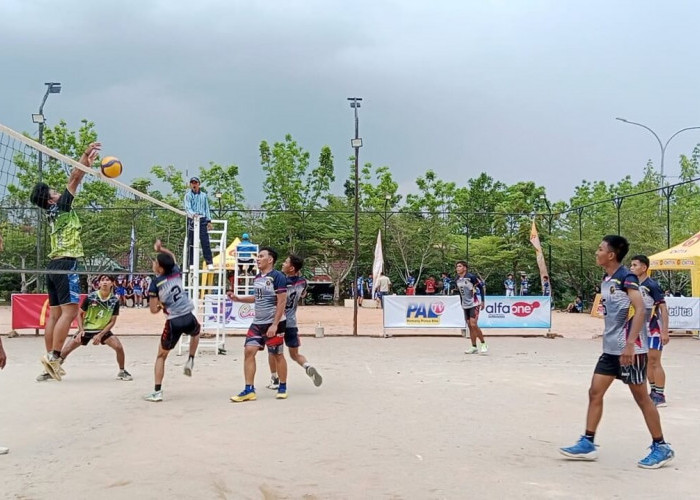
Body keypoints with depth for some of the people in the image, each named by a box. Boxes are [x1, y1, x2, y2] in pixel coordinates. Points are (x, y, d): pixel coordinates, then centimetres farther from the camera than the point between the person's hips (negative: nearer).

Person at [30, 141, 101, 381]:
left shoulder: (53, 212, 18)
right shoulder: (60, 207, -4)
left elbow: (74, 180, 22)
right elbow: (74, 178, -5)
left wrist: (88, 163, 23)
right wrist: (86, 156, -1)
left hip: (54, 265, 9)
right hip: (65, 264, -9)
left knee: (55, 314, 7)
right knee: (69, 312, -12)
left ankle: (51, 359, 7)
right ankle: (53, 356, -17)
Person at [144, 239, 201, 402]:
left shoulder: (155, 284, -7)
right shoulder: (176, 273, 4)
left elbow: (153, 310, -6)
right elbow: (172, 257, 28)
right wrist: (160, 248, 24)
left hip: (173, 322, -4)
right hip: (189, 317, 4)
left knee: (161, 356, 14)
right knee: (196, 332, 42)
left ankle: (157, 392, 8)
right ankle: (190, 361, 27)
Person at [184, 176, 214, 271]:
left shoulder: (203, 195, 15)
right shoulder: (188, 195, 5)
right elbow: (187, 208, -8)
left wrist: (209, 221, 9)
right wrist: (193, 214, -28)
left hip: (202, 220, 1)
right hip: (192, 220, -1)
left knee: (205, 242, -6)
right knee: (191, 243, 0)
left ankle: (209, 263, -7)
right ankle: (192, 263, 5)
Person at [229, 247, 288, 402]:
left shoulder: (278, 277, -14)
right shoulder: (257, 278, 10)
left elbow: (282, 302, -17)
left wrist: (275, 325, -20)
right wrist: (238, 298, 14)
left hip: (274, 324, -7)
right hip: (257, 323, 7)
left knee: (277, 354, 5)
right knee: (248, 351, -3)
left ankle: (282, 388, 22)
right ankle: (249, 390, -1)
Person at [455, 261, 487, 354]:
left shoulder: (471, 277, -13)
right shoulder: (457, 280, 7)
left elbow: (481, 287, -9)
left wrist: (483, 301, -11)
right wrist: (462, 304, 18)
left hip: (474, 304, -7)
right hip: (465, 306, 7)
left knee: (473, 324, -14)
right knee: (469, 326, 6)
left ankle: (484, 344, -1)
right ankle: (474, 347, 11)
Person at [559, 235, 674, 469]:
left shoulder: (626, 277, -14)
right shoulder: (606, 279, 11)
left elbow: (640, 310, -23)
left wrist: (629, 344, -29)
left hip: (630, 349, -8)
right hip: (610, 348, 8)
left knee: (641, 397, 1)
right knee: (595, 392, 5)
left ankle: (661, 447, 13)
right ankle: (587, 443, 10)